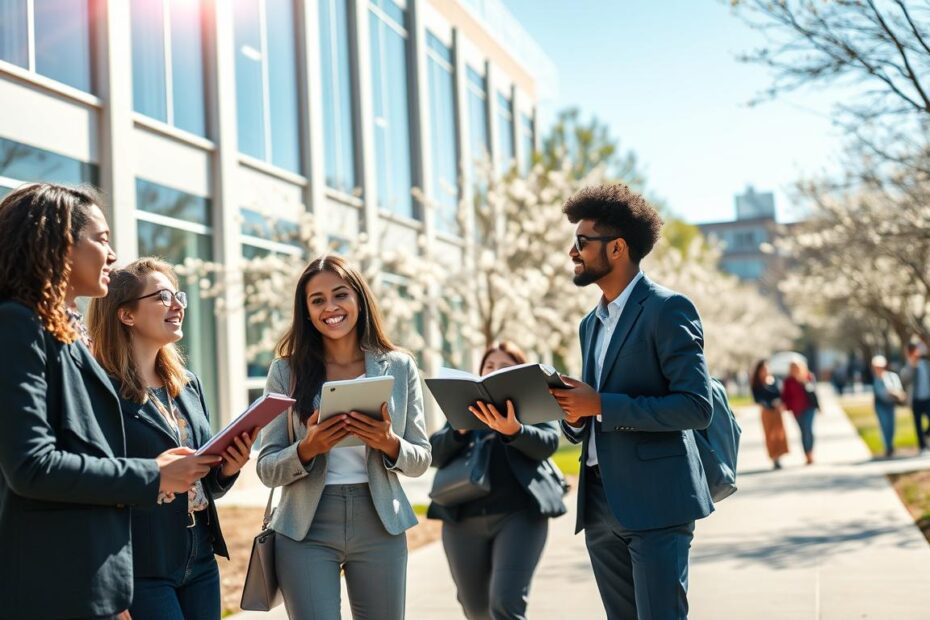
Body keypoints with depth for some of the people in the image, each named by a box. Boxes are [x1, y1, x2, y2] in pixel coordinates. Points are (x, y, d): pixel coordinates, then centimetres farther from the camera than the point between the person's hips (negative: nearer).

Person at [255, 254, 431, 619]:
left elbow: (421, 460, 5)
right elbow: (266, 468, 0)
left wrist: (390, 445, -15)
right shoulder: (287, 370, 0)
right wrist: (307, 450, -19)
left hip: (379, 525, 1)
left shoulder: (399, 367, 3)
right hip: (305, 530, -1)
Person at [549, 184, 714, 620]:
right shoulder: (592, 323, 18)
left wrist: (601, 404, -19)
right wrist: (574, 413, -2)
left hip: (654, 501, -8)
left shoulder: (668, 309, -8)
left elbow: (696, 407, -17)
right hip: (601, 503, 8)